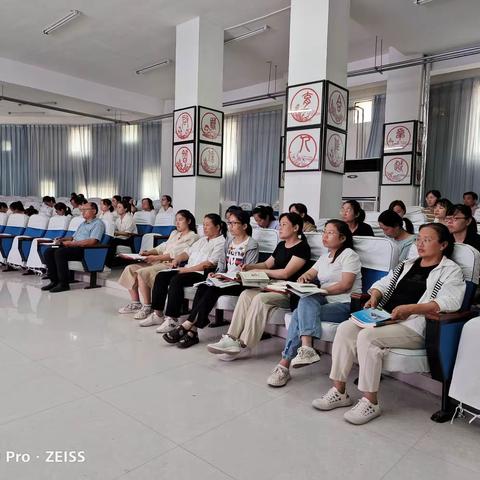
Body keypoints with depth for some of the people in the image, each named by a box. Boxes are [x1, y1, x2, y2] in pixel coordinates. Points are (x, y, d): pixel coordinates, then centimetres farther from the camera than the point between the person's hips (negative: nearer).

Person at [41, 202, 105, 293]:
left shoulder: (98, 223, -3)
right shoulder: (82, 224, 28)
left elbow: (92, 242, -17)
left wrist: (72, 243, -16)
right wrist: (62, 240, 9)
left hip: (84, 250, -9)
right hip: (74, 247, 9)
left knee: (59, 252, -29)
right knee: (48, 252, -7)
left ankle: (63, 284, -21)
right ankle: (54, 281, -6)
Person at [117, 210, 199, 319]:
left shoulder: (192, 237, -4)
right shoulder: (174, 233, 24)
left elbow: (176, 254, -14)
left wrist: (155, 258, -17)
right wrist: (148, 252, 3)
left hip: (172, 265, -9)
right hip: (160, 262, 9)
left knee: (142, 273, -27)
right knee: (130, 268, -5)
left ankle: (147, 307, -17)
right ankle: (135, 303, 1)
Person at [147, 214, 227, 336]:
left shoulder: (221, 242, -3)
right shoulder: (202, 240, 27)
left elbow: (210, 264, -15)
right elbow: (188, 253, 26)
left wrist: (188, 269, -17)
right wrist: (177, 259, 4)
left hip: (202, 274, -9)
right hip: (188, 270, 9)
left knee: (176, 280, -32)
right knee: (161, 276, -9)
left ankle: (172, 319, -27)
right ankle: (158, 314, -6)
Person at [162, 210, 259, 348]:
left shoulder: (252, 245, -3)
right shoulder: (229, 242, 20)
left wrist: (228, 277, -19)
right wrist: (217, 274, -3)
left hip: (239, 283, -6)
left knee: (213, 290, -30)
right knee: (202, 287, -23)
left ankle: (186, 326, -26)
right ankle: (192, 331, -29)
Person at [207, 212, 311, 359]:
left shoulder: (302, 247, -7)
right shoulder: (281, 245, 19)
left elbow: (285, 273, -14)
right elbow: (267, 264, 25)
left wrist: (259, 271, -7)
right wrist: (249, 267, 6)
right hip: (274, 286, 8)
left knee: (260, 298, -30)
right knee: (246, 294, -16)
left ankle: (243, 344, -25)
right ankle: (231, 338, -22)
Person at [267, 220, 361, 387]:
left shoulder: (349, 255, 0)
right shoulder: (325, 257, 25)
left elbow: (345, 285, -11)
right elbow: (309, 275, 20)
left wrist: (319, 290, -17)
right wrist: (304, 278, -4)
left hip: (345, 304, -6)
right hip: (325, 300, 6)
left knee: (301, 313, -26)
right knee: (306, 301, -28)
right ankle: (306, 348, -41)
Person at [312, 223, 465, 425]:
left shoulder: (451, 271, 3)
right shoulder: (407, 264, 23)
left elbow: (449, 302, -14)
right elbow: (382, 284, 23)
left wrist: (409, 308, -22)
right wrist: (374, 297, 0)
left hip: (414, 327, -6)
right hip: (384, 318, 7)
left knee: (367, 336, -30)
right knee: (345, 328, -17)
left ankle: (370, 402, -17)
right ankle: (339, 391, -11)